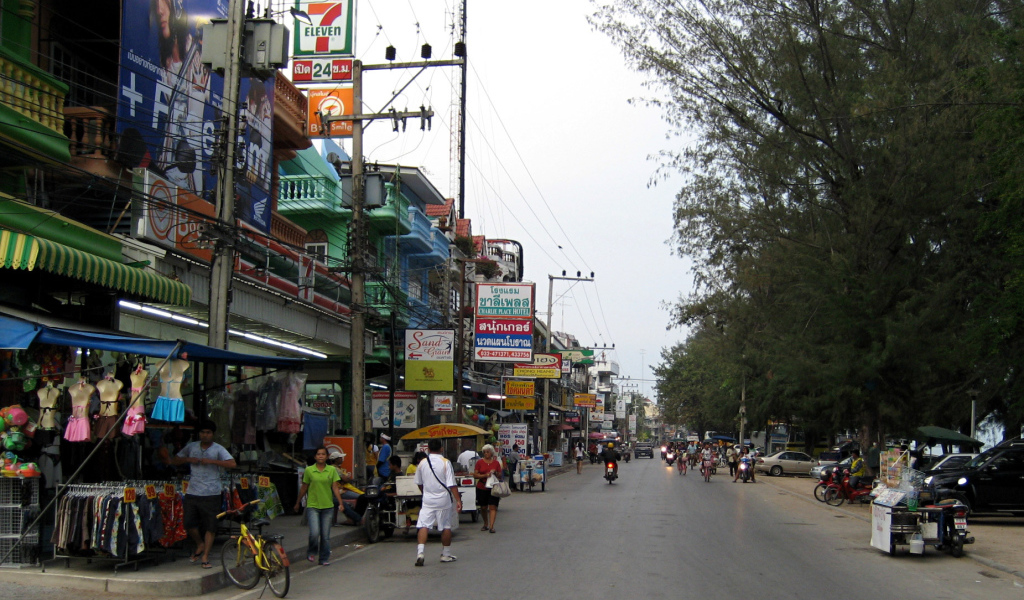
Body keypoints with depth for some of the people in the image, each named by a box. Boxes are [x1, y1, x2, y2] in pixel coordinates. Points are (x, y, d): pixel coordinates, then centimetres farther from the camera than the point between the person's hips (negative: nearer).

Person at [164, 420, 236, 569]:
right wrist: (189, 459, -3)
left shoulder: (218, 449, -2)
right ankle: (200, 545, 28)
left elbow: (231, 464, -16)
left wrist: (210, 461, -21)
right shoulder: (191, 447, 10)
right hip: (192, 493, 3)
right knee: (189, 523, 1)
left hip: (211, 494, -3)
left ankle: (205, 556, 11)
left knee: (210, 526, 0)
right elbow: (175, 460, 17)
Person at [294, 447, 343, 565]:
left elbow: (335, 488, 3)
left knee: (325, 536, 4)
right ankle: (311, 551, 15)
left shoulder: (332, 470, 4)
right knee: (314, 533, -14)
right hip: (312, 506, -2)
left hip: (328, 506, 2)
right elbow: (304, 488, 10)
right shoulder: (309, 470, 0)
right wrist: (297, 503, 17)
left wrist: (340, 503, -6)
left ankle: (324, 558, 19)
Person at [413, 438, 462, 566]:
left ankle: (420, 552, -19)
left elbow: (419, 483, 14)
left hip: (428, 499, 1)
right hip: (443, 500, -1)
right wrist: (458, 500, -8)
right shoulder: (445, 462, -7)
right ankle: (446, 554, 19)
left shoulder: (422, 463, 2)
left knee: (423, 525, -2)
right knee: (446, 527, 11)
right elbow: (452, 484, -12)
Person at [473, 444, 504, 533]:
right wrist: (485, 475, -17)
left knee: (493, 507, -10)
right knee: (483, 507, 10)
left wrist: (495, 473, -12)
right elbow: (475, 475, -3)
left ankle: (491, 526, -13)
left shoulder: (496, 462, 5)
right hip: (482, 488, 1)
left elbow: (500, 476, 10)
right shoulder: (479, 462, 3)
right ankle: (485, 524, 28)